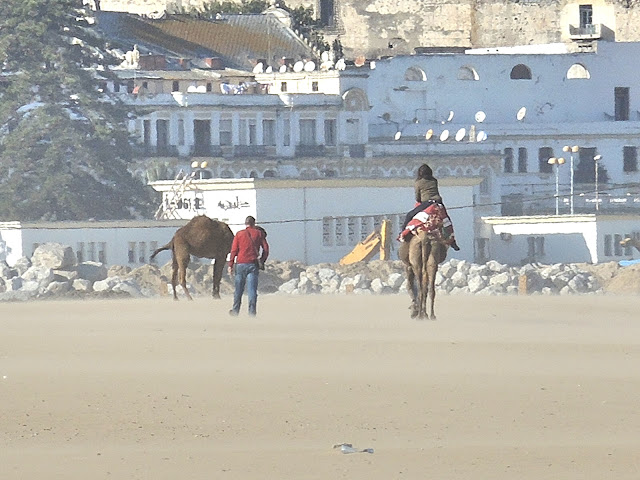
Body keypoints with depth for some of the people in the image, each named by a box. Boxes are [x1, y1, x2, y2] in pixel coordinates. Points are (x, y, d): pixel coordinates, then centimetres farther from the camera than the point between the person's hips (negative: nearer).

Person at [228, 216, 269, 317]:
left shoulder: (239, 234, 6)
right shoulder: (259, 233, 7)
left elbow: (234, 250, 2)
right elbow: (266, 249, 5)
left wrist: (230, 265, 3)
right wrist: (262, 261, 15)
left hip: (241, 263, 0)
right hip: (253, 264, 0)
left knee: (238, 289, 10)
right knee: (252, 289, -3)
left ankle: (235, 310, 17)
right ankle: (252, 312, -8)